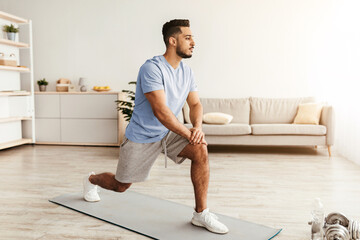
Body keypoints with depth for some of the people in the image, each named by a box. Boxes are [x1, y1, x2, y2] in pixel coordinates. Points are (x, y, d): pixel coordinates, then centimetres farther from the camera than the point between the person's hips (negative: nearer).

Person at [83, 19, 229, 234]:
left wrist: (198, 126, -18)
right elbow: (160, 111, -32)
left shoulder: (187, 71, 0)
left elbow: (196, 104, 2)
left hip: (169, 133, 6)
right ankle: (91, 179, 48)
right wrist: (188, 134, -28)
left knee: (201, 151, -22)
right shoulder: (152, 69, -25)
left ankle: (201, 214, -11)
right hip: (142, 137, -5)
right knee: (120, 186, 13)